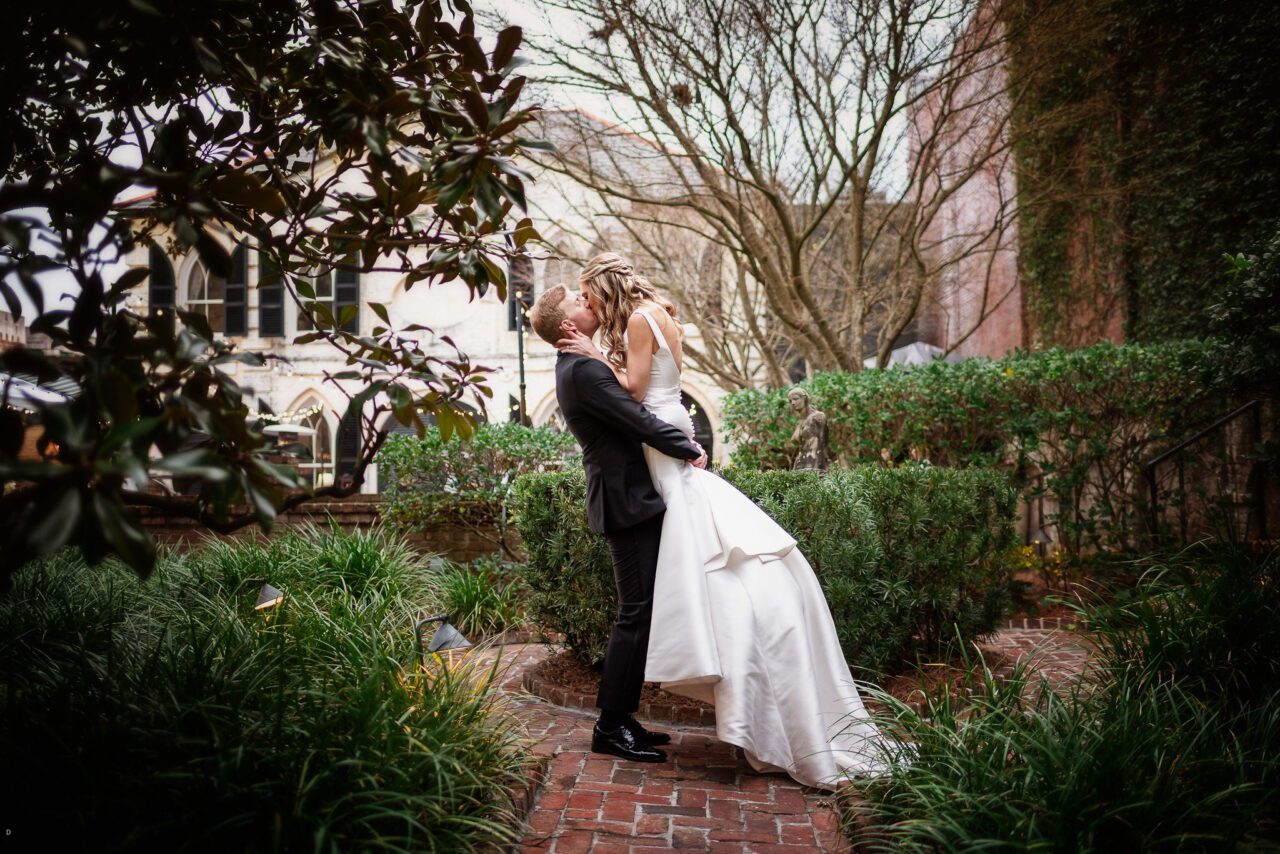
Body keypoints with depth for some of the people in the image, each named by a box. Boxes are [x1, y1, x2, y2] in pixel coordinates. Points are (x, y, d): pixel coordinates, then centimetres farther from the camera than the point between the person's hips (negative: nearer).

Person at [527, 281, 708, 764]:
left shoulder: (579, 367, 18)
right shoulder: (583, 371, -16)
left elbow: (631, 412, 20)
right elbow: (638, 420, -20)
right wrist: (689, 450, -6)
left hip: (632, 497, 10)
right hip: (628, 502, -10)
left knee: (641, 612, 13)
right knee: (637, 612, -6)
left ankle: (623, 716, 21)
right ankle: (610, 728, 4)